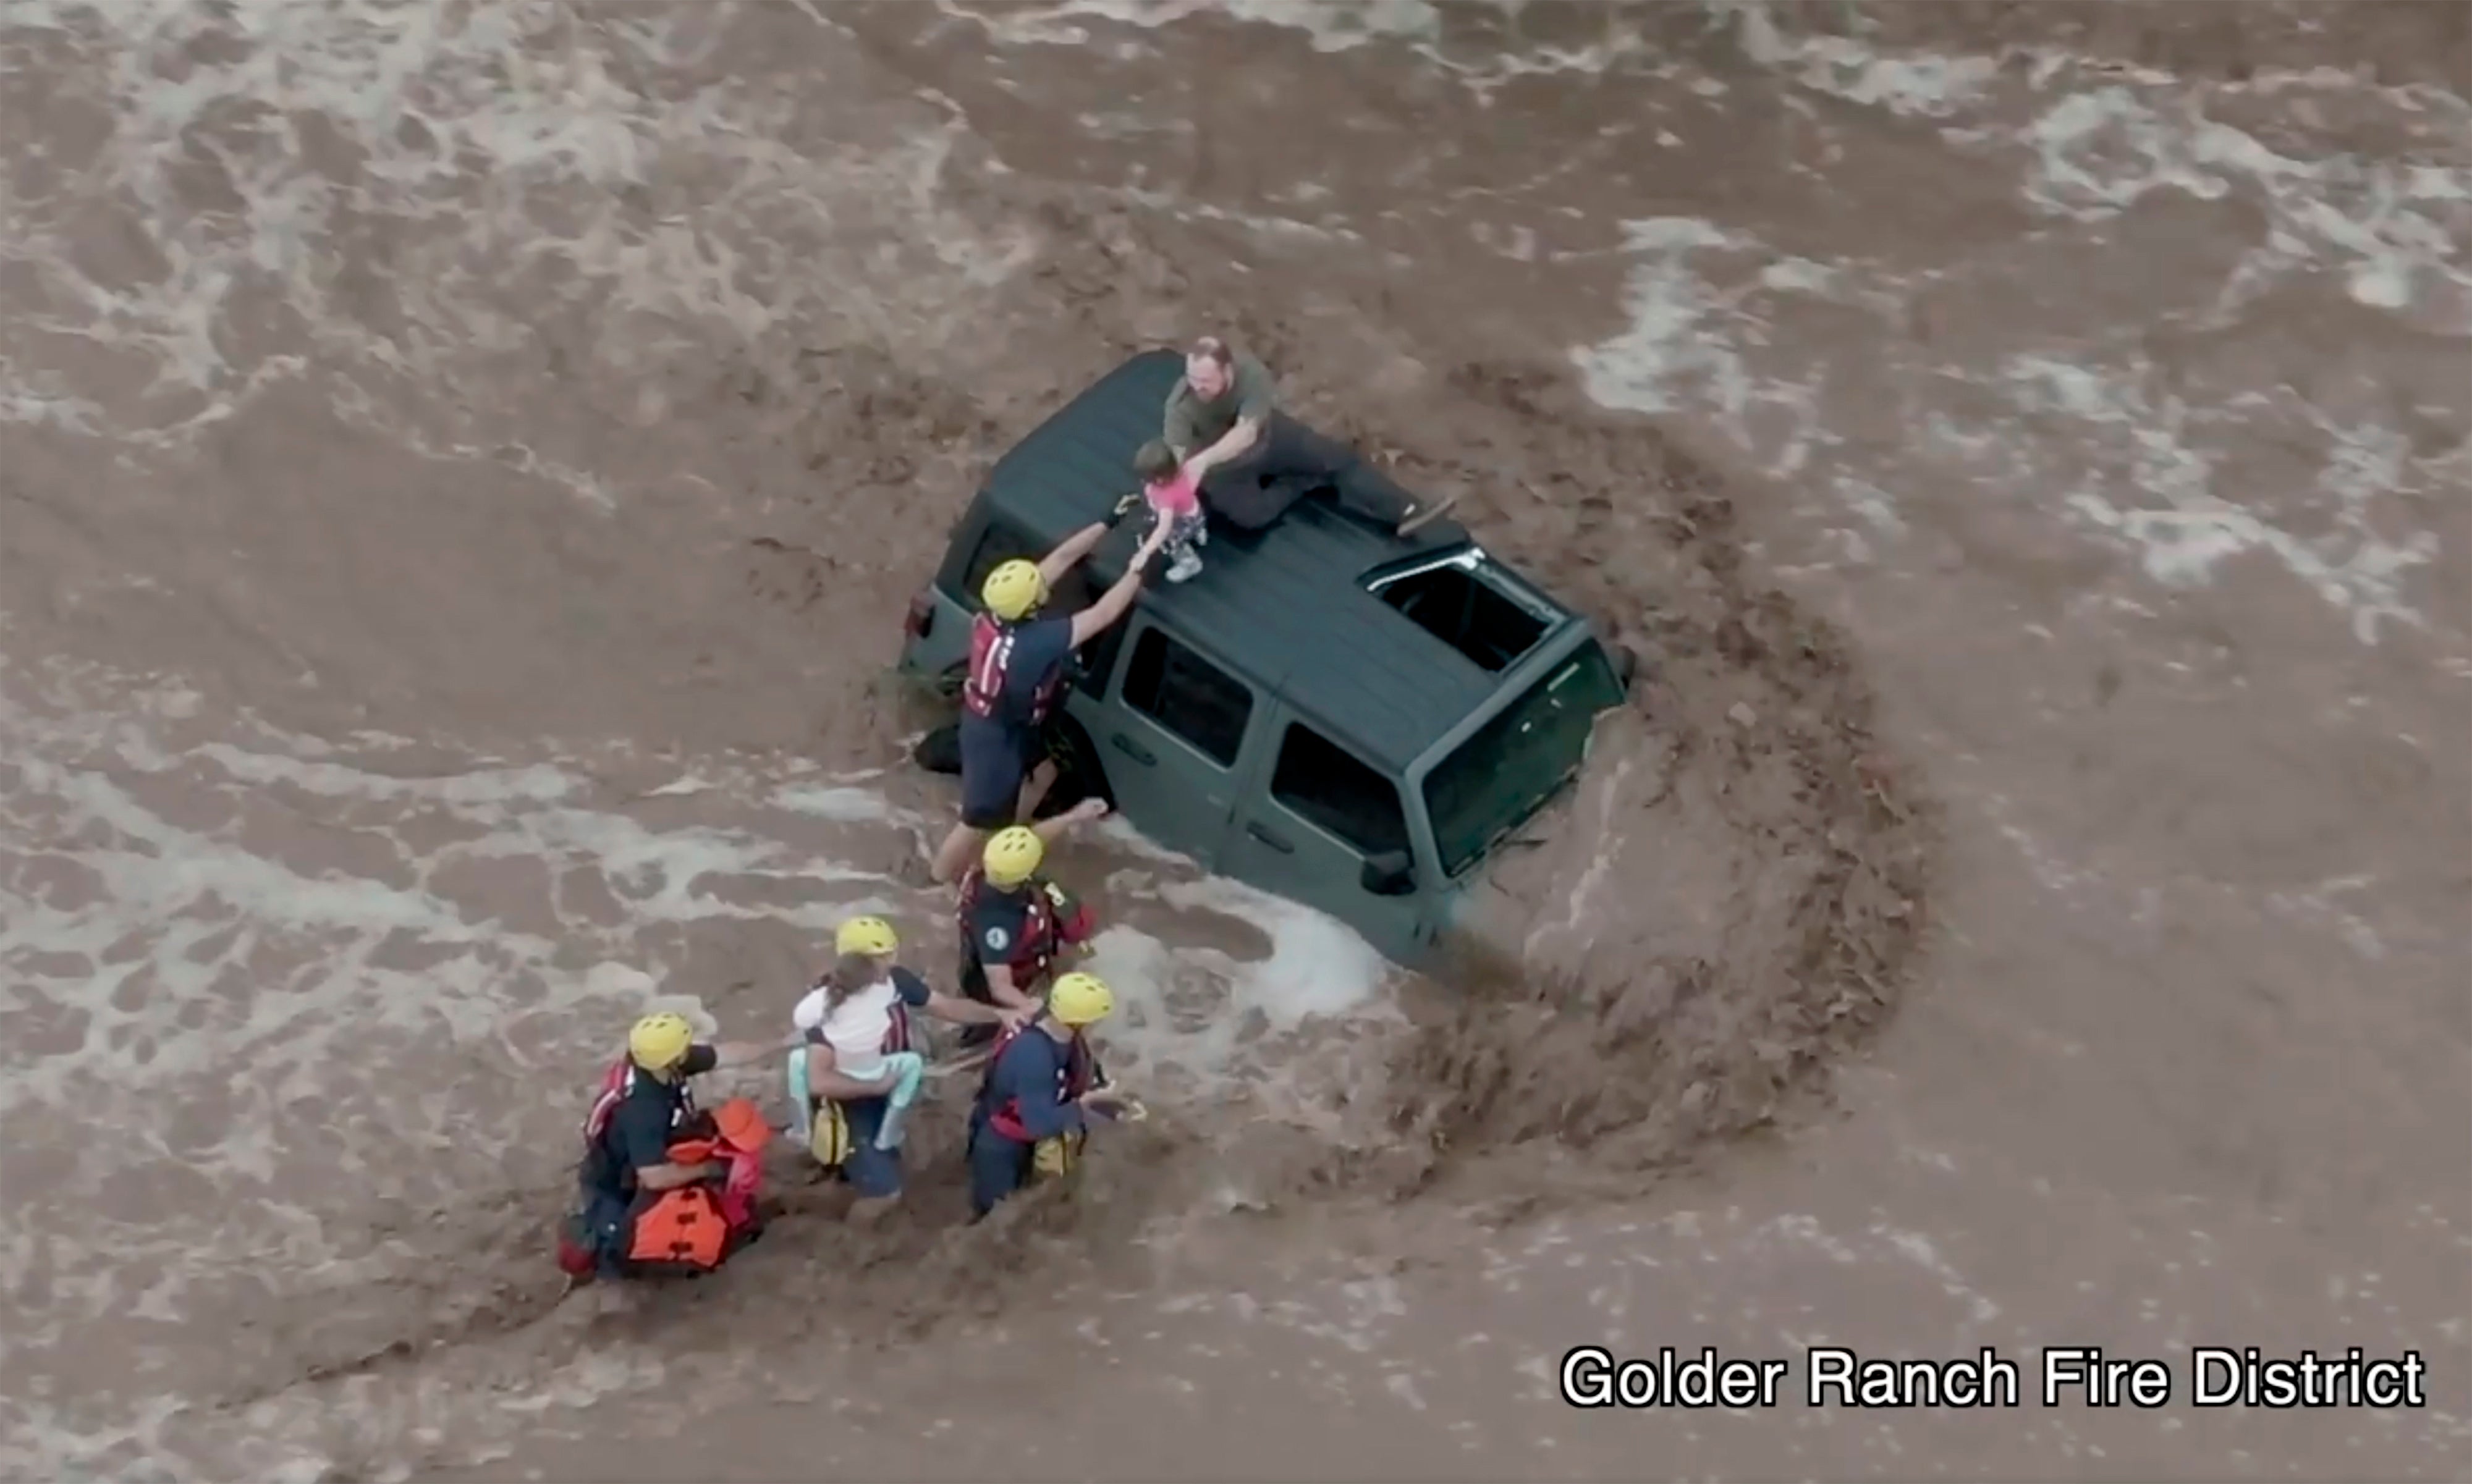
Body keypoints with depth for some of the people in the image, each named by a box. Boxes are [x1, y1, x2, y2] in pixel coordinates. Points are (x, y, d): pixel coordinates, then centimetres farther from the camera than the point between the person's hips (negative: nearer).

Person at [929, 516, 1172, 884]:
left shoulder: (997, 609, -19)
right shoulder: (1032, 644, -41)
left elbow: (1062, 557, -13)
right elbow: (1104, 614, -37)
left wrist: (1110, 522, -15)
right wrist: (1141, 563, -33)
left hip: (1001, 724, 8)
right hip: (996, 740, -8)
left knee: (1043, 773, 33)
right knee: (978, 826, 12)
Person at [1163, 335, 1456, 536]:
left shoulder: (1251, 374, -32)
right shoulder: (1181, 404, -32)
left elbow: (1245, 434, -42)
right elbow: (1178, 459, -36)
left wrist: (1202, 460, -57)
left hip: (1262, 437, 2)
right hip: (1220, 468, -2)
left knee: (1337, 456, -7)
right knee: (1249, 515, -26)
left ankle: (1404, 513, -5)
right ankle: (1302, 481, 2)